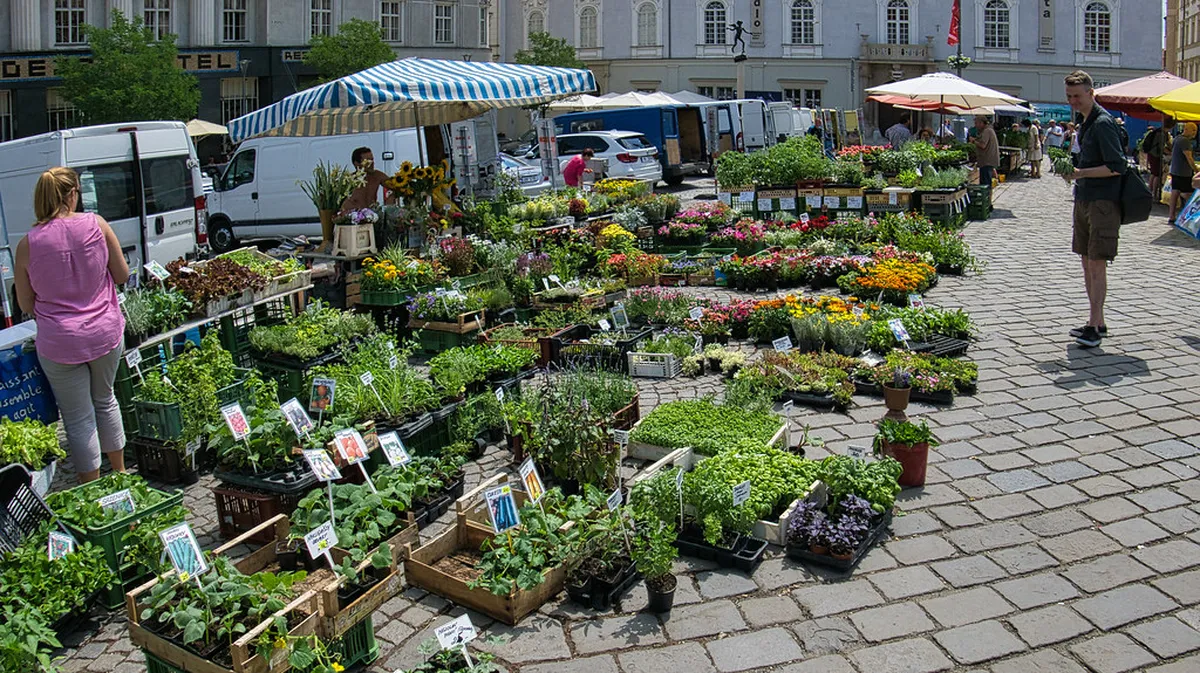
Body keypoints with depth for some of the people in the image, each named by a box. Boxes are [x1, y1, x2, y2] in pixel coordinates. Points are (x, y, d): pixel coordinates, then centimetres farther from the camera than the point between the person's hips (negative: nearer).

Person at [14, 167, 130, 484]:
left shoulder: (27, 244, -9)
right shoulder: (96, 224, -9)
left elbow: (25, 305, 0)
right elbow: (122, 275, 0)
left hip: (58, 343, -1)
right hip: (106, 333, 2)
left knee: (78, 419, 10)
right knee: (105, 401, 24)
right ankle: (121, 473, 37)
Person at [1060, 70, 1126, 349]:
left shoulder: (1103, 123, -14)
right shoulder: (1085, 122, 16)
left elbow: (1117, 167, -19)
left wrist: (1081, 173, -21)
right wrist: (1073, 170, 10)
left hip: (1103, 203, -10)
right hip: (1084, 200, 10)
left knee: (1097, 264, -10)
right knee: (1087, 263, 12)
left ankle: (1094, 326, -8)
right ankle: (1097, 322, 19)